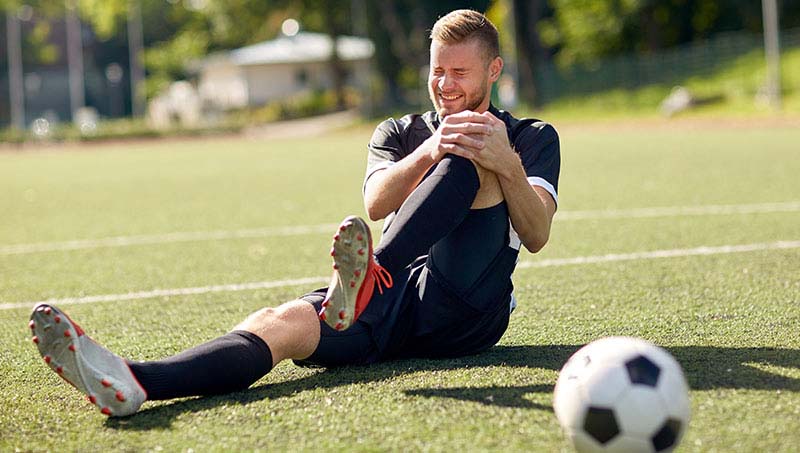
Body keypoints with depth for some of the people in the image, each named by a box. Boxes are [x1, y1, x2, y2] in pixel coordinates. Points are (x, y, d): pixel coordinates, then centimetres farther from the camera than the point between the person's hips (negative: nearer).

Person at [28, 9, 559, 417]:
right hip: (389, 303, 2)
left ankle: (367, 277, -46)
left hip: (466, 310, -2)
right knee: (280, 322, -28)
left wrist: (507, 165, -22)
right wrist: (427, 153, -20)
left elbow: (536, 235, -2)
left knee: (471, 159, -22)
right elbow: (376, 203, -1)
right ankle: (132, 381, -56)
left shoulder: (532, 138, 16)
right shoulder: (400, 133, 23)